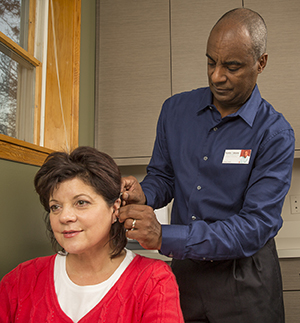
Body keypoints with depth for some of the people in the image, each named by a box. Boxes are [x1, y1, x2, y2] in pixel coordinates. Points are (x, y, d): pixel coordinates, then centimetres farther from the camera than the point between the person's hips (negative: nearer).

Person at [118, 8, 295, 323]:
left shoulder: (274, 134, -16)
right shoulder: (175, 109, -2)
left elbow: (257, 226, -23)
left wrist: (165, 237, -32)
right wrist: (144, 195, -17)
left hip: (243, 277, -3)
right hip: (184, 267, 4)